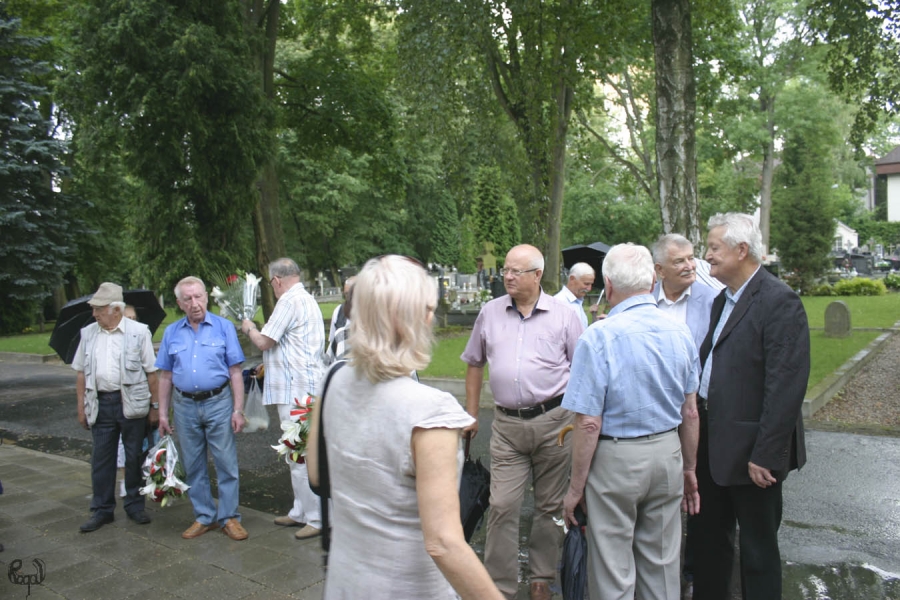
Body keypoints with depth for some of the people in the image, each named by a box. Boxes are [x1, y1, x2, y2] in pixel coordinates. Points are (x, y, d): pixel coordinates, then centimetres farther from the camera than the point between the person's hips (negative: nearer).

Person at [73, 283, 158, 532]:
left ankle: (135, 505, 22)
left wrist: (155, 405, -4)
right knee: (101, 458, 8)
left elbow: (151, 371, -3)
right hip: (100, 403, 3)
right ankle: (102, 509, 21)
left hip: (132, 403, -3)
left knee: (134, 456, 7)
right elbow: (81, 372, 12)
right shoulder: (88, 334, 7)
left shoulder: (139, 331, -4)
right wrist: (81, 406, 8)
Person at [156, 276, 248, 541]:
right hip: (185, 406, 3)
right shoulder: (171, 333, 8)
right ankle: (204, 517, 25)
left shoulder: (224, 327, 0)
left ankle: (229, 517, 13)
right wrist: (162, 414, 7)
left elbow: (235, 372, -3)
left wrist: (238, 410, -8)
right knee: (193, 466, 11)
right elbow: (165, 376, 11)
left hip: (218, 403, -3)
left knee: (226, 463, 0)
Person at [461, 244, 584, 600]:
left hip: (554, 421, -1)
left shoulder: (564, 316, -2)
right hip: (507, 424, 1)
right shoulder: (490, 313, 5)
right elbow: (474, 364, 15)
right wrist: (471, 413, 14)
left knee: (550, 506, 12)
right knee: (502, 507, 0)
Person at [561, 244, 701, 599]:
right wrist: (690, 469, 19)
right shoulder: (679, 333, 0)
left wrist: (576, 487, -7)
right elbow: (690, 413, 7)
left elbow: (589, 424, -17)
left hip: (616, 459, -5)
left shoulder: (598, 338, -17)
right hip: (667, 454, 6)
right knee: (662, 565, 19)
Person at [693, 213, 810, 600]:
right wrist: (697, 439, 10)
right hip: (713, 446, 8)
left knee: (757, 548, 9)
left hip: (752, 451, -8)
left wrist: (765, 455, -20)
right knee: (710, 538, 20)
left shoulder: (779, 302, -15)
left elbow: (786, 387, -20)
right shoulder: (722, 300, 12)